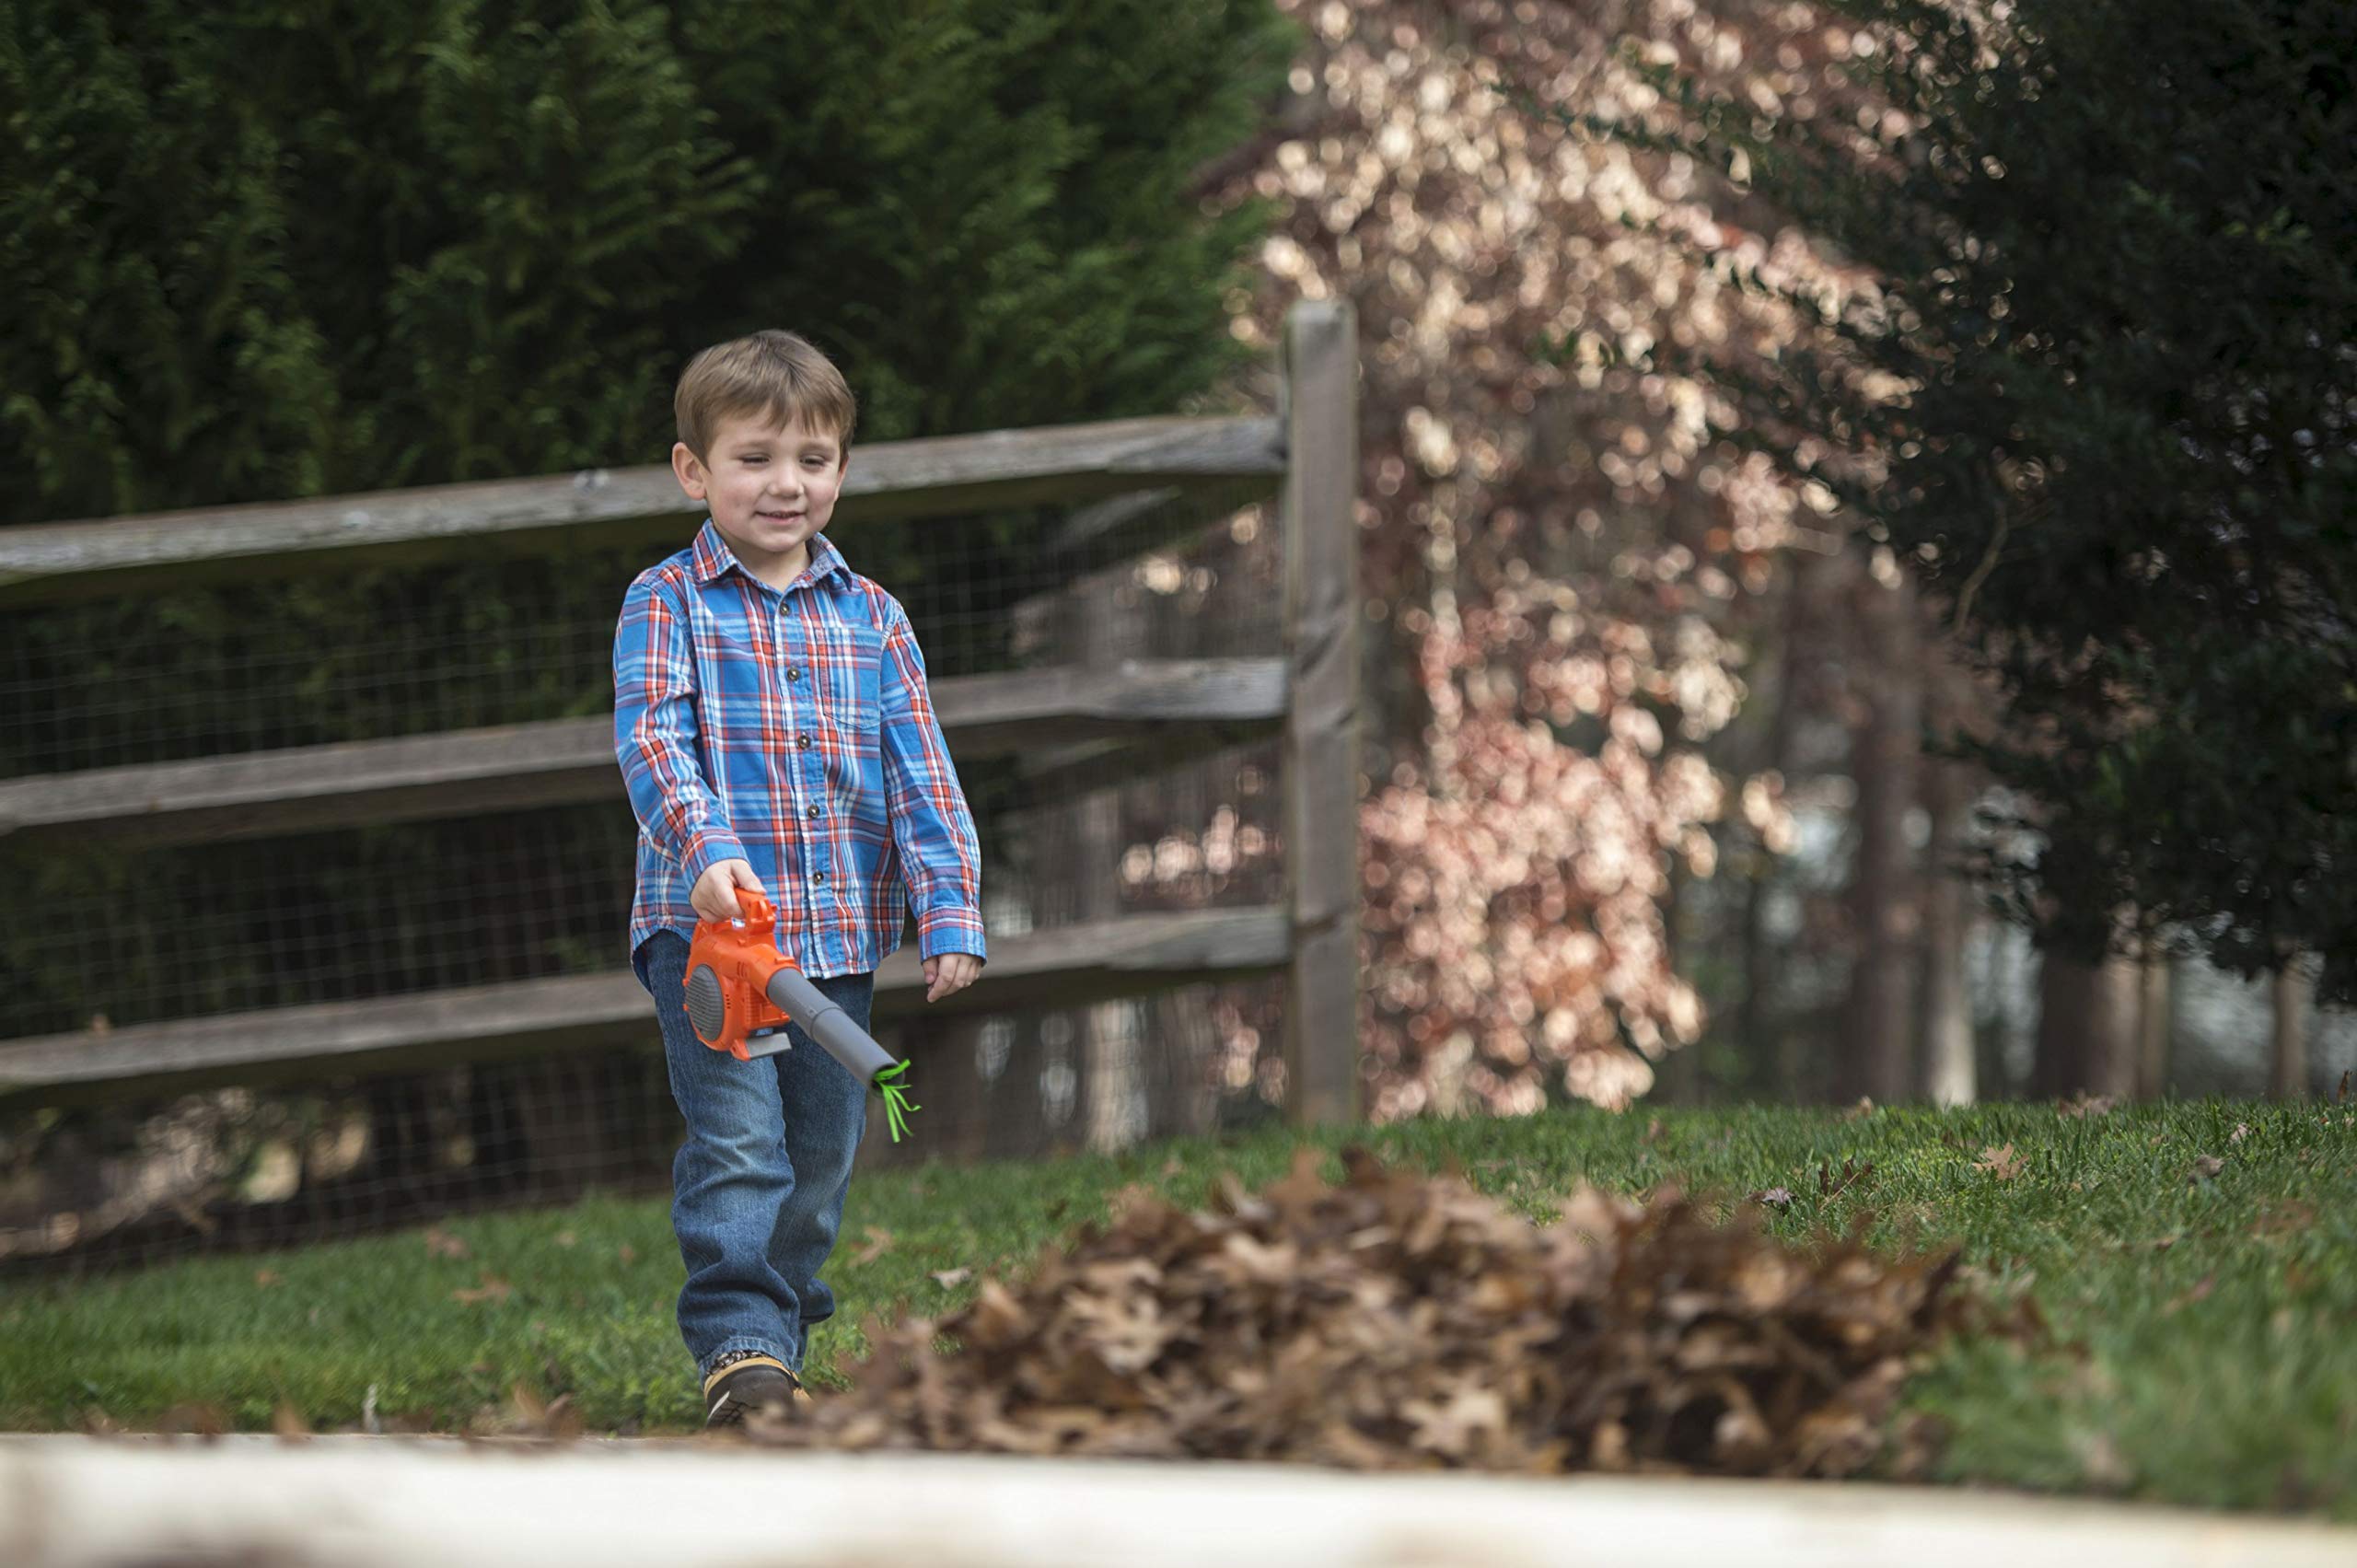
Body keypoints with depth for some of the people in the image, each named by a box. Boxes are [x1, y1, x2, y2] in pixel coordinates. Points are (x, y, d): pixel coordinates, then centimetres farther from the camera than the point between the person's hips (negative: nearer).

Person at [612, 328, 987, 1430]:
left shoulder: (872, 620, 11)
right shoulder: (667, 604, 1)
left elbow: (920, 775, 8)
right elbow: (651, 738, -13)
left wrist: (950, 913, -3)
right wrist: (705, 846, -31)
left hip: (840, 936, 4)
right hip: (706, 926, -4)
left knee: (821, 1154, 9)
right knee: (736, 1143, -15)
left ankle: (782, 1350, 20)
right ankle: (738, 1343, -18)